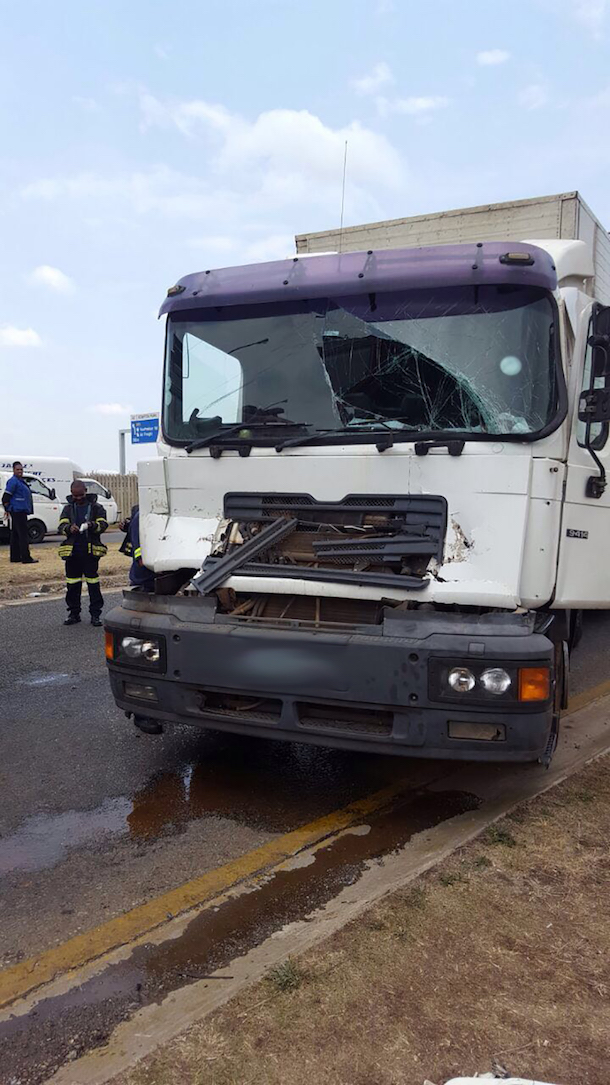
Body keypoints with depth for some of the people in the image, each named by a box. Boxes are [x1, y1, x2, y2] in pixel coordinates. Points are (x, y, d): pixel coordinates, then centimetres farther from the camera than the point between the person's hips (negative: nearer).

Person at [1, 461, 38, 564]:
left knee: (15, 535, 12)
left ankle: (15, 557, 17)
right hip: (17, 511, -10)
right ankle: (26, 558, -13)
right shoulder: (13, 481, -11)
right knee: (23, 534, -11)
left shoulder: (20, 481, 19)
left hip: (21, 512, 10)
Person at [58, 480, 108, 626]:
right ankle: (74, 613, 16)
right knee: (72, 583, 6)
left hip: (91, 550, -2)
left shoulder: (95, 507, 7)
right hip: (72, 550, 3)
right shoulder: (68, 508, 13)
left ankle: (95, 614, 2)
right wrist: (69, 528, -21)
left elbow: (103, 524, -3)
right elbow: (62, 525, 2)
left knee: (93, 582, -3)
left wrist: (92, 525, -25)